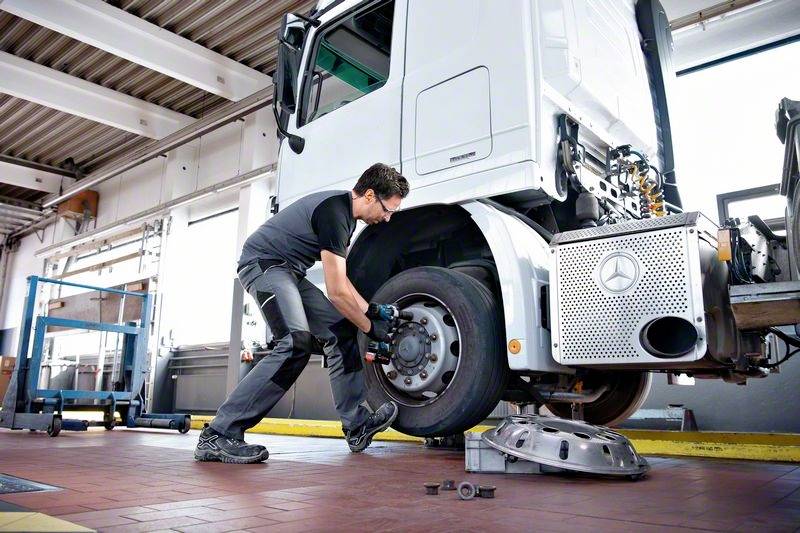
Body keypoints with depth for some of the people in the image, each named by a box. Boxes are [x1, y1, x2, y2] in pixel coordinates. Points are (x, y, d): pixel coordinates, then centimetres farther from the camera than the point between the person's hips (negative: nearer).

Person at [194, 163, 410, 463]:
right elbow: (336, 291, -23)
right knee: (297, 343, -27)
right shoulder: (334, 212, -22)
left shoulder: (346, 212, 10)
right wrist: (369, 328, -10)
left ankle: (357, 425, 9)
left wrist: (371, 310, 11)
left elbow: (340, 280, 18)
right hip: (263, 263, -10)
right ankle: (218, 435, -22)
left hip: (289, 271, 10)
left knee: (341, 331, 4)